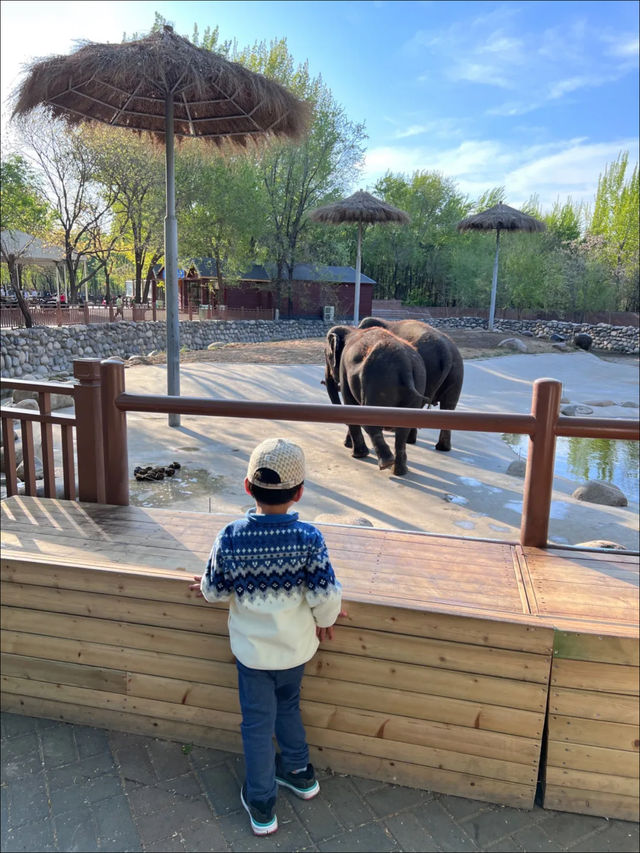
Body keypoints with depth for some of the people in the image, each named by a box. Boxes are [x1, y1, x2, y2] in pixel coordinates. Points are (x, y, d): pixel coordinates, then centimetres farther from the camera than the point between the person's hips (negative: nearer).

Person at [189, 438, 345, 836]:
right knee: (288, 704, 28)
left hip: (252, 650, -1)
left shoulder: (230, 538, -21)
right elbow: (326, 595, -19)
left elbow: (215, 590, -8)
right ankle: (299, 772, 47)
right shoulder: (310, 538, -23)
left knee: (258, 723, 17)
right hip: (296, 647, 1)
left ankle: (261, 806, 33)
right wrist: (326, 621, 2)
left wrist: (205, 585, 15)